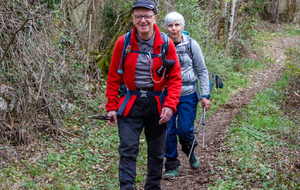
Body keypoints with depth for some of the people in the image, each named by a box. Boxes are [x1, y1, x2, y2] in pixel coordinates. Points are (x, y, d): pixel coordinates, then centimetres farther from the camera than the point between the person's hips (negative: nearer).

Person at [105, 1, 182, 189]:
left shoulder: (166, 44, -5)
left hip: (156, 103, 1)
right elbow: (113, 77, 1)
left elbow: (175, 78, -3)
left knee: (157, 151, 13)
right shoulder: (123, 43, -5)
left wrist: (170, 106, -16)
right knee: (128, 150, -8)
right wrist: (111, 106, -3)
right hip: (130, 103, -1)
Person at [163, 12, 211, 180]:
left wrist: (206, 95, -5)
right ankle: (172, 166, 16)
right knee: (168, 131, 0)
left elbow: (202, 71, 0)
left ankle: (190, 152, 29)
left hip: (188, 95, -1)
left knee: (184, 130, -4)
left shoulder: (191, 44, -6)